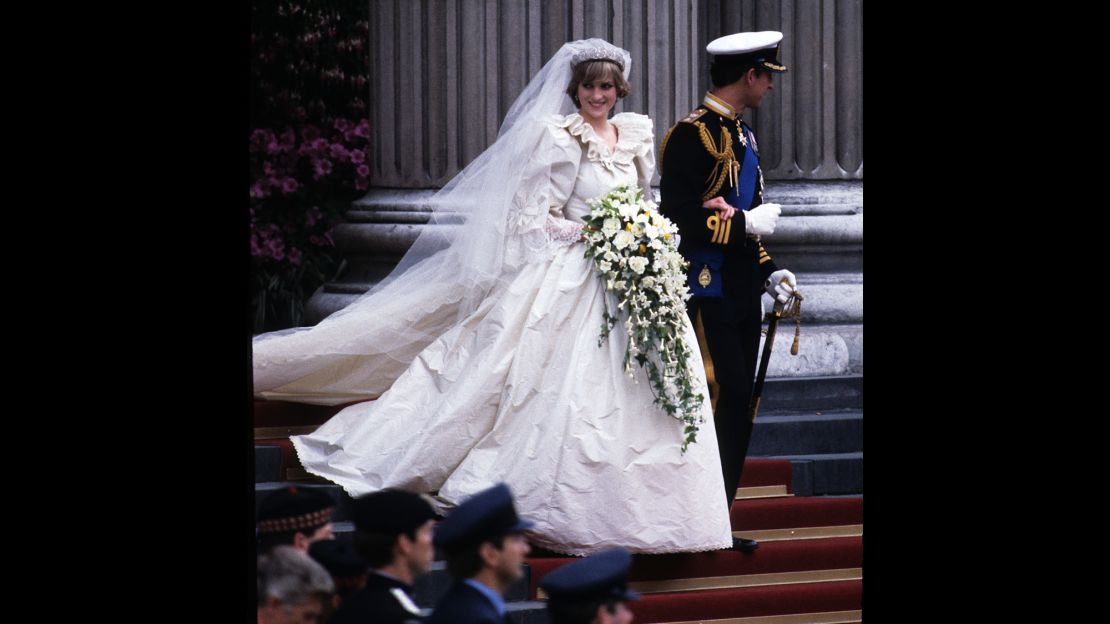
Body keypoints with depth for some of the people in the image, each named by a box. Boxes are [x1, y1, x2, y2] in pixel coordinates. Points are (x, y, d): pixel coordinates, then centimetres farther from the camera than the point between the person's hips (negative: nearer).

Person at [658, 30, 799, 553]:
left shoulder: (741, 135, 17)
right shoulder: (693, 135, -13)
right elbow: (680, 220, -20)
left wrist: (769, 272, 13)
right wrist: (748, 224, -15)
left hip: (741, 294, 9)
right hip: (706, 291, -9)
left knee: (738, 407, 9)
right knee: (723, 402, -13)